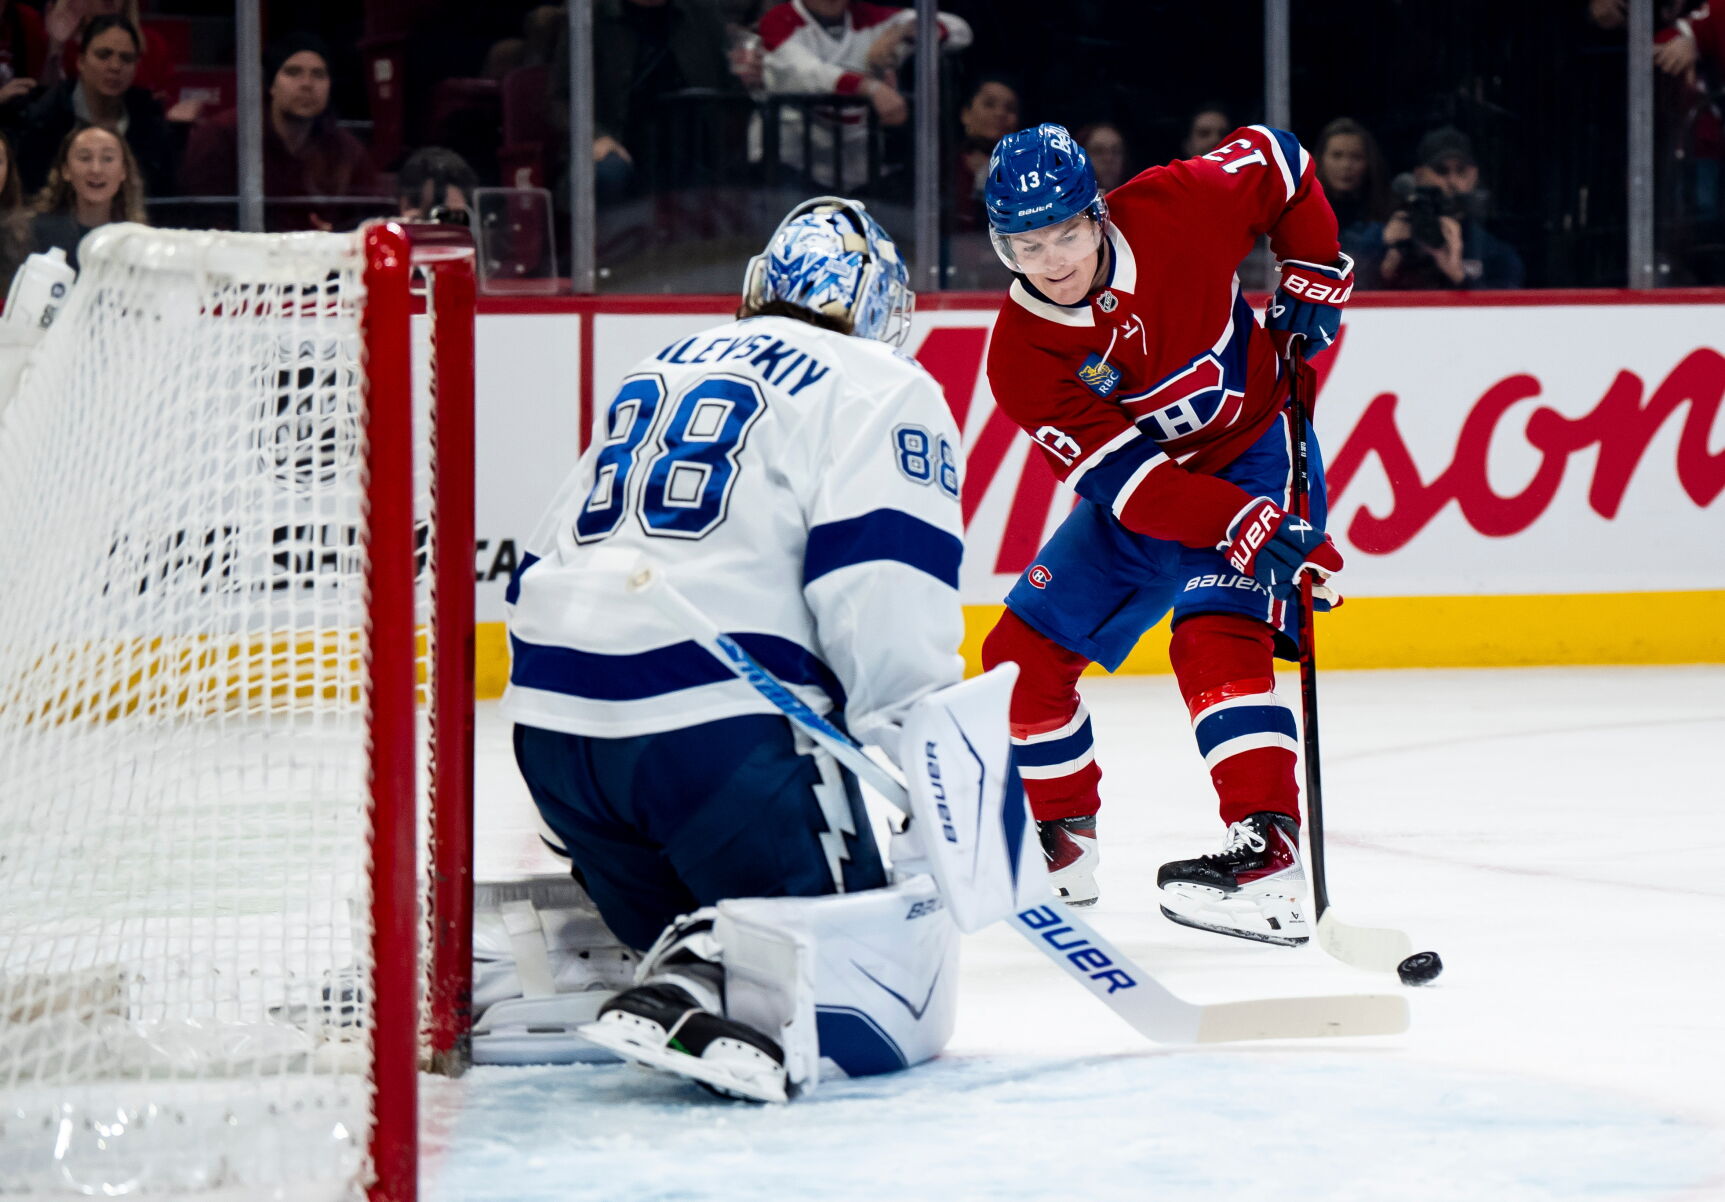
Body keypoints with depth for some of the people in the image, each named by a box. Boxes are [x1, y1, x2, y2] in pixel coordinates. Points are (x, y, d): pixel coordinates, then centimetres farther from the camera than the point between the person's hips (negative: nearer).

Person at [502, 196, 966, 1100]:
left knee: (687, 924, 26)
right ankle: (698, 989, -34)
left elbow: (546, 567, 29)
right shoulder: (881, 388, 6)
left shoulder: (655, 373, 28)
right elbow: (883, 589, -11)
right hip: (716, 721, -7)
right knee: (884, 993, -6)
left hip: (550, 720, 7)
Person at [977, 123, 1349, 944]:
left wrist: (1313, 279, -9)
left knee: (1216, 635, -27)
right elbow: (1123, 476, -28)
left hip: (1255, 452, -4)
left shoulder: (1174, 209, -22)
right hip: (1140, 486, 4)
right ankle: (1060, 845, 24)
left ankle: (1268, 856, -37)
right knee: (1024, 654, 3)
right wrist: (1238, 527, -39)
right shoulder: (1020, 355, -20)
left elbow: (1280, 166, -2)